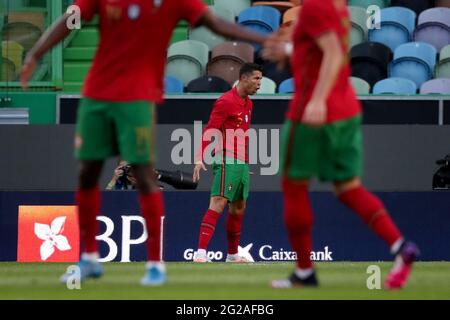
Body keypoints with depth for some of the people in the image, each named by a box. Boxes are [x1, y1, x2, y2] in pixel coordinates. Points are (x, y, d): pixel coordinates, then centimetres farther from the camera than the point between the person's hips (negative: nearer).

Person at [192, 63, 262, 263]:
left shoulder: (248, 104, 17)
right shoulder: (226, 101, -11)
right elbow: (209, 132, -15)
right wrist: (200, 159, -24)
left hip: (242, 164, 9)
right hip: (226, 162, -9)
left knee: (238, 208, 13)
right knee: (218, 203, -18)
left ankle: (232, 254, 23)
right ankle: (201, 252, -25)